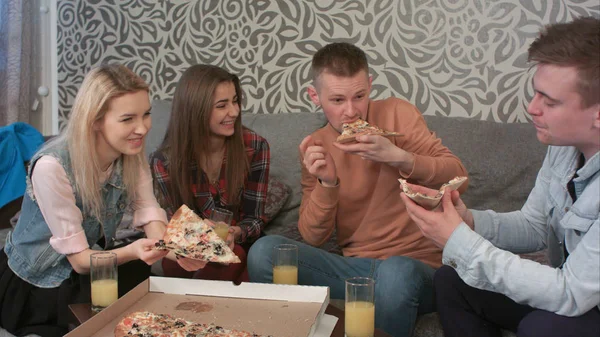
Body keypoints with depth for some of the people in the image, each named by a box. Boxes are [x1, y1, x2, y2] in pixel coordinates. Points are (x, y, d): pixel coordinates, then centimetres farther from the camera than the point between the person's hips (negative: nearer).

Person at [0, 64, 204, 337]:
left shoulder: (132, 153, -10)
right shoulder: (52, 166, -29)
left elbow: (150, 215, -18)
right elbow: (79, 259, -25)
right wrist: (131, 251, -45)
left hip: (94, 264, 5)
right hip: (34, 284, -5)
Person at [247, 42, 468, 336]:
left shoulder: (396, 114, -4)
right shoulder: (314, 147, 6)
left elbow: (456, 176, -9)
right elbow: (313, 238, 2)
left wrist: (398, 156, -25)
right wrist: (326, 183, -15)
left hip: (415, 262, -2)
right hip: (354, 265, 3)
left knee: (394, 271, -38)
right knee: (264, 251, -18)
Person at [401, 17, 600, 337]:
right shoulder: (565, 144, -7)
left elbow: (571, 295, -31)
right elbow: (535, 226, 4)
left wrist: (460, 242, -28)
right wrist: (467, 220, -16)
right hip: (573, 291, 7)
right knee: (450, 280, -2)